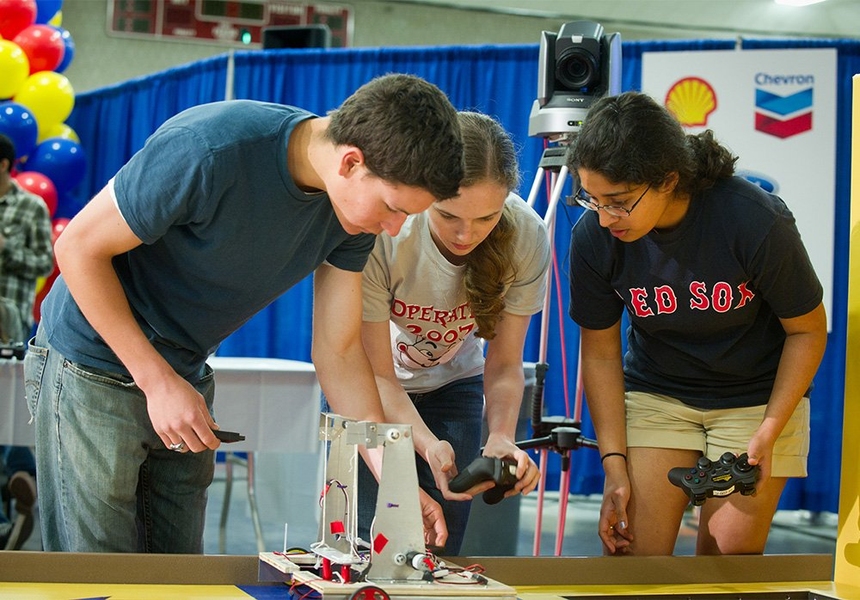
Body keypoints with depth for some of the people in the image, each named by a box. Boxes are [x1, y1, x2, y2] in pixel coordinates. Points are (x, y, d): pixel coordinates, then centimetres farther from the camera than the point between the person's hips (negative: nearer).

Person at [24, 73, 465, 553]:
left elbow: (339, 351, -2)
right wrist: (159, 383, -22)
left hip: (186, 375, 7)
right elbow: (79, 246, -21)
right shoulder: (208, 150, -31)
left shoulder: (355, 206, -9)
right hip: (91, 368, -6)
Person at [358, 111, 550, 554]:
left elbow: (503, 364, -14)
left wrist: (501, 437, -34)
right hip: (371, 385, -2)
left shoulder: (526, 238, -26)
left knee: (440, 548, -5)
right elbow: (378, 375, -25)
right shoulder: (380, 233, -34)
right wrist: (428, 445, -42)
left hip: (452, 382, 2)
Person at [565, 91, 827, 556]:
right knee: (629, 558, -8)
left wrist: (768, 433, -17)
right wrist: (614, 465, -10)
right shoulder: (593, 236, -19)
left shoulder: (754, 220, -26)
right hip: (654, 393, 2)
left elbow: (807, 329, -12)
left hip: (757, 399, -2)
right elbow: (600, 352, -6)